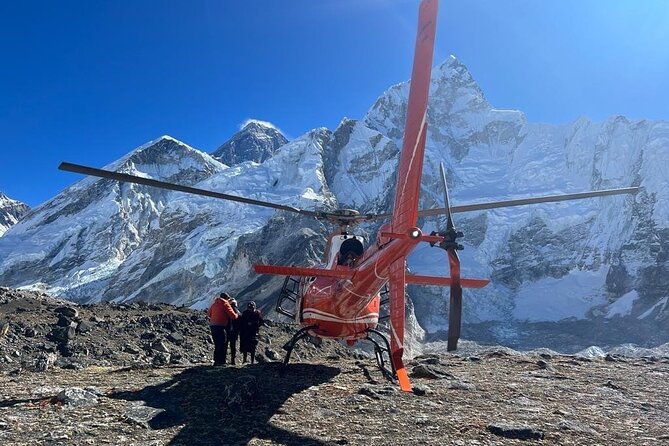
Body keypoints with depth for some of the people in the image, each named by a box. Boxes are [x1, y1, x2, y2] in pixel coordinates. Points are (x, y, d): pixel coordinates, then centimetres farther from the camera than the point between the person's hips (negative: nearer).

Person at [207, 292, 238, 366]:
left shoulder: (214, 303, 16)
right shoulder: (225, 304, -3)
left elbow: (209, 313, 25)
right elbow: (233, 316, -6)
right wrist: (236, 315, 14)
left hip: (212, 325, 7)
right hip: (220, 326, -7)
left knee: (217, 344, 15)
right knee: (222, 344, -3)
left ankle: (216, 361, 15)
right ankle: (221, 362, -7)